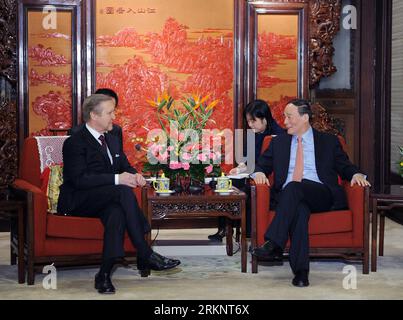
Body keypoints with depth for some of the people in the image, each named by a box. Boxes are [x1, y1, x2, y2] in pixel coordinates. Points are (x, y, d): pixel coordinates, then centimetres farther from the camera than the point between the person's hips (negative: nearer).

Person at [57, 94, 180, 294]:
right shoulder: (75, 142, -9)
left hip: (104, 200, 6)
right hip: (77, 202, -6)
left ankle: (104, 275, -35)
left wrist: (134, 175, -5)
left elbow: (125, 166, 21)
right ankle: (146, 256, -30)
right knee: (124, 192, -32)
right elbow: (79, 179, -20)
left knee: (116, 212, -33)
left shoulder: (112, 141, 17)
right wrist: (117, 179, -25)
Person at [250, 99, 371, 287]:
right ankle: (301, 271, -44)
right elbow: (262, 164, 20)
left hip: (321, 195, -1)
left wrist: (356, 174, -6)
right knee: (299, 210, -36)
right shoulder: (279, 142, 25)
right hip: (289, 197, 1)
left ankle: (273, 244, -45)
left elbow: (345, 167, 16)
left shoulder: (328, 142, 19)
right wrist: (259, 173, -3)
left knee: (294, 186, -35)